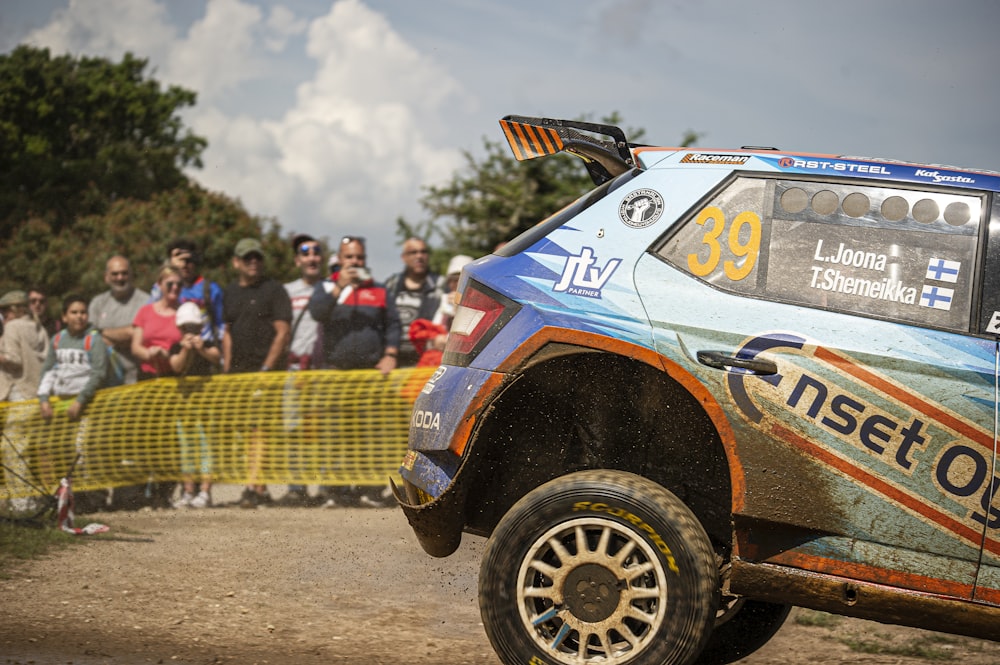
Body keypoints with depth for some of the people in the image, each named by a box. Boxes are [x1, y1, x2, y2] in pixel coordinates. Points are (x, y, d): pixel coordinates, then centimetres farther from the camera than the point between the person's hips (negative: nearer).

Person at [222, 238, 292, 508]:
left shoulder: (273, 290, -2)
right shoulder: (230, 293, 16)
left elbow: (283, 331, -8)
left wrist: (266, 368, -14)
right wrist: (226, 370, 11)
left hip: (266, 370, -6)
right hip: (238, 371, 6)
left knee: (260, 429, -13)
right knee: (248, 430, 6)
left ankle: (254, 486, -17)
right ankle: (261, 489, 11)